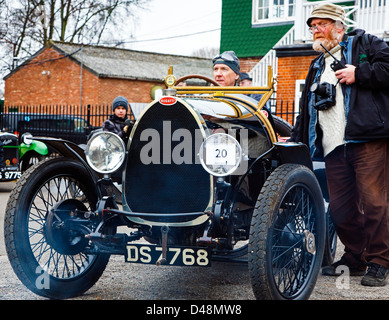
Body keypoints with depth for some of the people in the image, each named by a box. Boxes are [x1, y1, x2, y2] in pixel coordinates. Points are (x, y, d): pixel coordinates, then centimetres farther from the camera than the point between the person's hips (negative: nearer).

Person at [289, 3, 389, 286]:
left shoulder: (365, 43, 10)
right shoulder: (317, 66, 29)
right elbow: (306, 110, 30)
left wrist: (359, 74, -10)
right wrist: (295, 144, 24)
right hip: (334, 148, 7)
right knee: (341, 209, 6)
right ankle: (355, 258, 20)